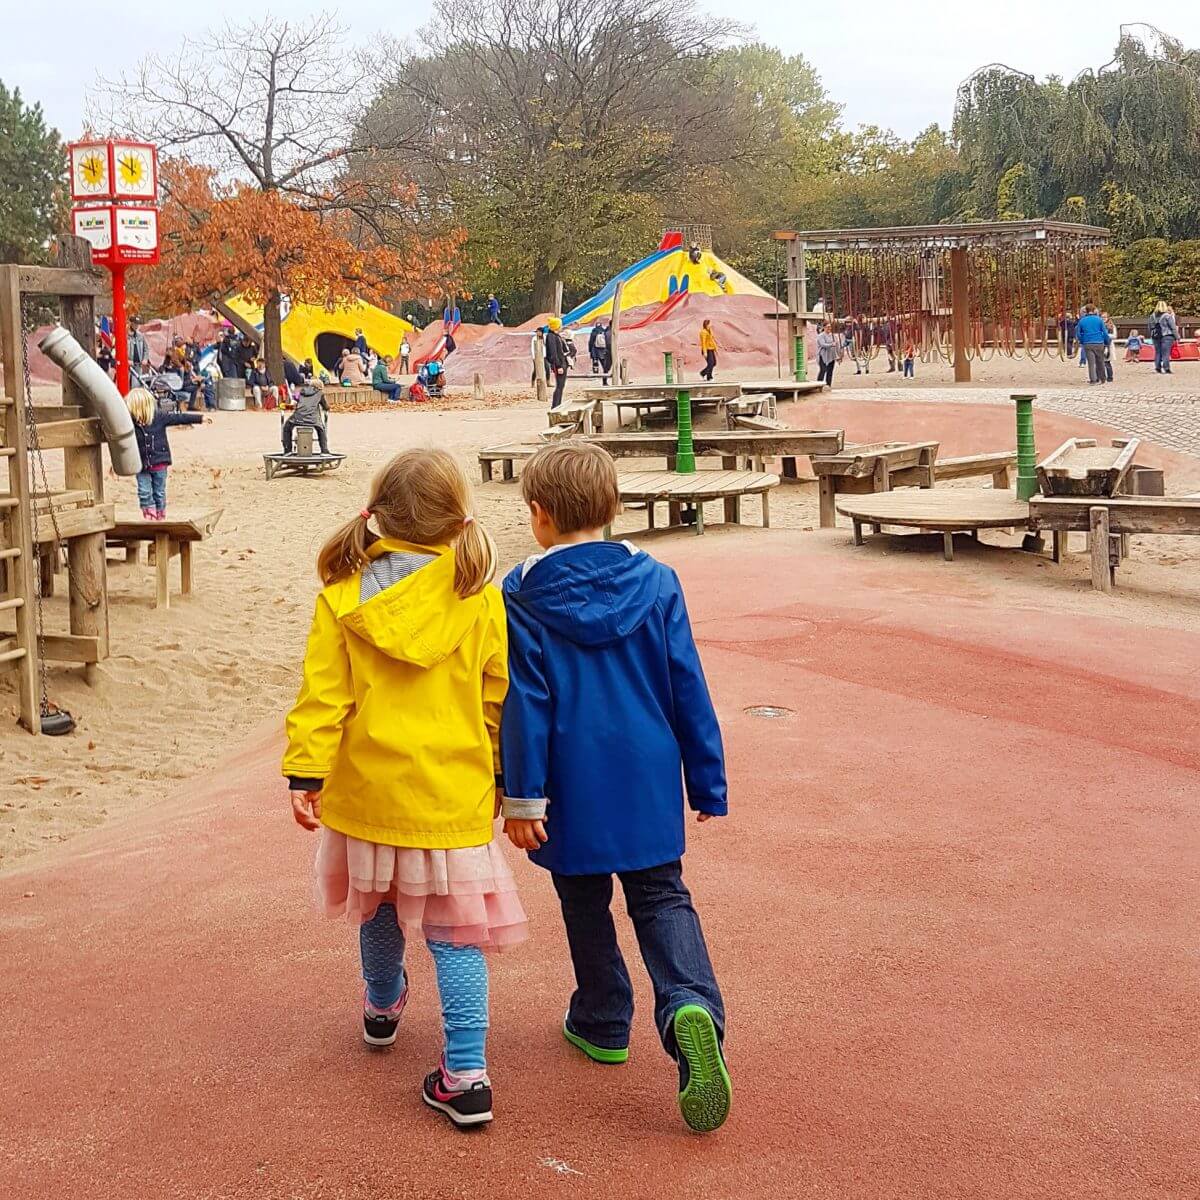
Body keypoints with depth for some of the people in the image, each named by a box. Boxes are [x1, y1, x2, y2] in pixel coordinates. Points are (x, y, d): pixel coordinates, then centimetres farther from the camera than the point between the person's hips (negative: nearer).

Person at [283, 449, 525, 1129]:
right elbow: (501, 702, -2)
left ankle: (384, 1007, 49)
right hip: (453, 794, -2)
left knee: (379, 906, 25)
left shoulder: (343, 597, -8)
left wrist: (305, 772, -1)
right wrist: (507, 780, 10)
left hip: (368, 789, 2)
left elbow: (323, 696, -8)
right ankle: (466, 1074, 0)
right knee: (454, 932, 5)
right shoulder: (481, 600, -9)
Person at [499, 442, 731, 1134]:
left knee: (585, 905, 17)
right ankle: (692, 1006, -17)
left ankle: (603, 1024, 29)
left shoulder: (522, 596, -10)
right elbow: (690, 691, 0)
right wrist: (708, 784, 8)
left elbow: (525, 706, -11)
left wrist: (522, 797, -5)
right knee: (662, 899, 8)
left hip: (573, 790, -2)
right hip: (649, 783, 2)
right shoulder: (656, 583, -2)